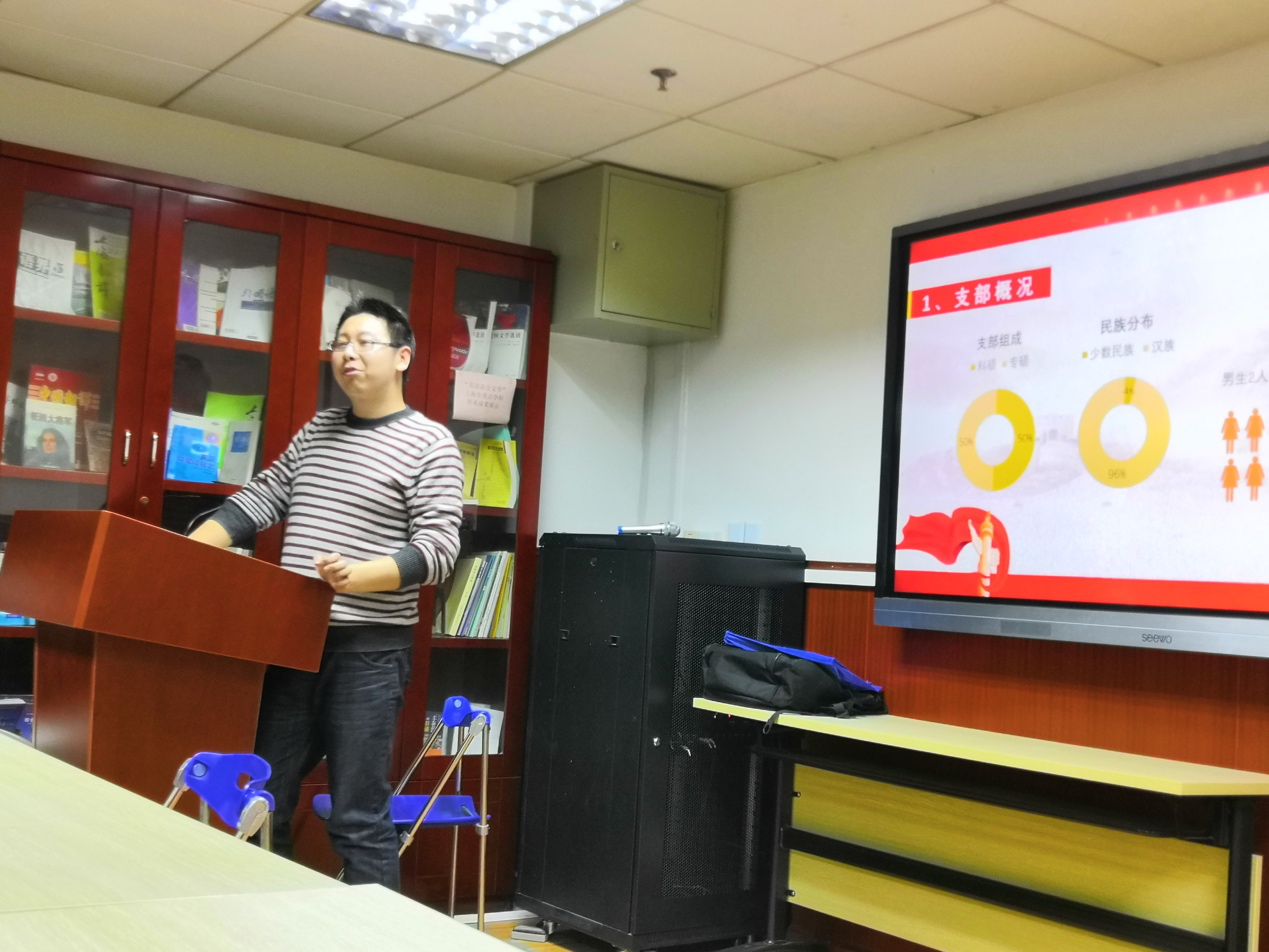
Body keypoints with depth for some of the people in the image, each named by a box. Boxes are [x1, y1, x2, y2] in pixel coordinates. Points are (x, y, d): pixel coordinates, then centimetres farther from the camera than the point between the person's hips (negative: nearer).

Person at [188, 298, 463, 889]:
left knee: (358, 820, -3)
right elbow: (254, 503, 17)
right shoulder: (315, 432, 16)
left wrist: (359, 576, -28)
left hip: (369, 650, -6)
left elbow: (438, 548, -12)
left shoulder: (428, 443, -4)